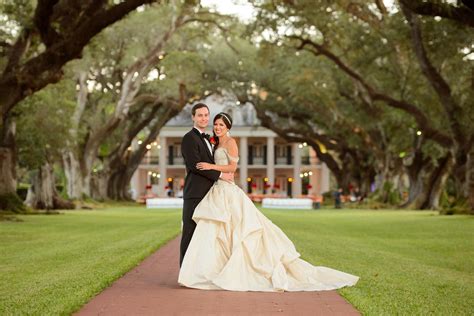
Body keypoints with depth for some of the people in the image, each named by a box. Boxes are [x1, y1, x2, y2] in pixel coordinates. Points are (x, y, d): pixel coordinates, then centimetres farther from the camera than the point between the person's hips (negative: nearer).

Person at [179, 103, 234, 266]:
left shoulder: (205, 139, 21)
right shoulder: (189, 138, -8)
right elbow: (195, 165, -18)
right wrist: (220, 175, -15)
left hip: (206, 194, 9)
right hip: (195, 193, -9)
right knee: (190, 233, -6)